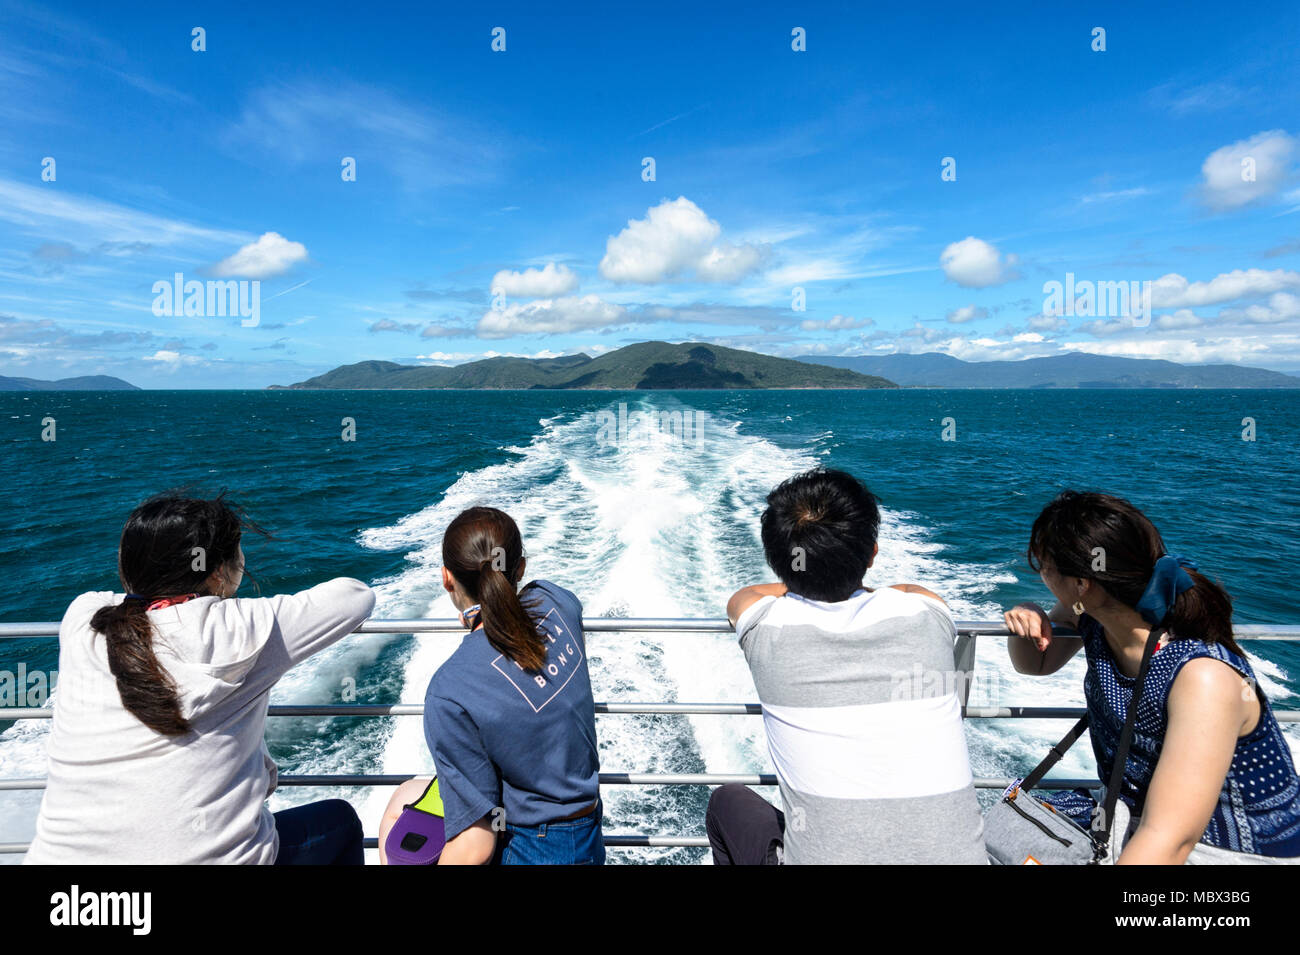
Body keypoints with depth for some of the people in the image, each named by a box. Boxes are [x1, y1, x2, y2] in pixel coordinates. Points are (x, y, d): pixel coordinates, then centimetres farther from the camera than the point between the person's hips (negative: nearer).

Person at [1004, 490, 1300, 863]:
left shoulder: (1204, 677, -33)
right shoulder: (1091, 614, -12)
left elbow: (1168, 841, -37)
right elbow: (1036, 662, 9)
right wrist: (1025, 621, -13)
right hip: (1133, 812, 7)